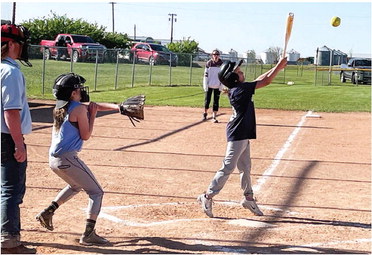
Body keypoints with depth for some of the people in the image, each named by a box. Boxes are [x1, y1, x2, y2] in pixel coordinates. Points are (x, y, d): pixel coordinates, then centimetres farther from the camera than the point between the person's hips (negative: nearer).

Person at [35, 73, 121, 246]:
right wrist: (92, 114, 0)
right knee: (96, 192, 1)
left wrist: (116, 107, 3)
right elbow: (86, 135, -7)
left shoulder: (60, 106, 13)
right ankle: (88, 234, -8)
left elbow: (95, 106, 12)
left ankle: (47, 212, 29)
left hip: (53, 159, 9)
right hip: (68, 159, -9)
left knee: (76, 186, 34)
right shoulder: (79, 108, -12)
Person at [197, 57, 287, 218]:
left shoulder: (235, 90, 8)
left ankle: (248, 198, 26)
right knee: (228, 168, -6)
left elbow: (259, 79, 19)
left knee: (245, 168, 16)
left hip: (243, 135, 10)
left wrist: (275, 68, 16)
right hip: (237, 135, -10)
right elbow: (266, 81, -12)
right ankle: (208, 197, 0)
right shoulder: (241, 89, -17)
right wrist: (279, 66, 0)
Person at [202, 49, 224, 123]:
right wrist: (205, 86, -6)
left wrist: (222, 86, -4)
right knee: (207, 100, 4)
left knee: (216, 101, 1)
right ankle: (205, 113, 27)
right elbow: (206, 75, -1)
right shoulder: (209, 63, -1)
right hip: (209, 86, -1)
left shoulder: (221, 64, 1)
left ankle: (214, 117, 8)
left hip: (217, 86, 1)